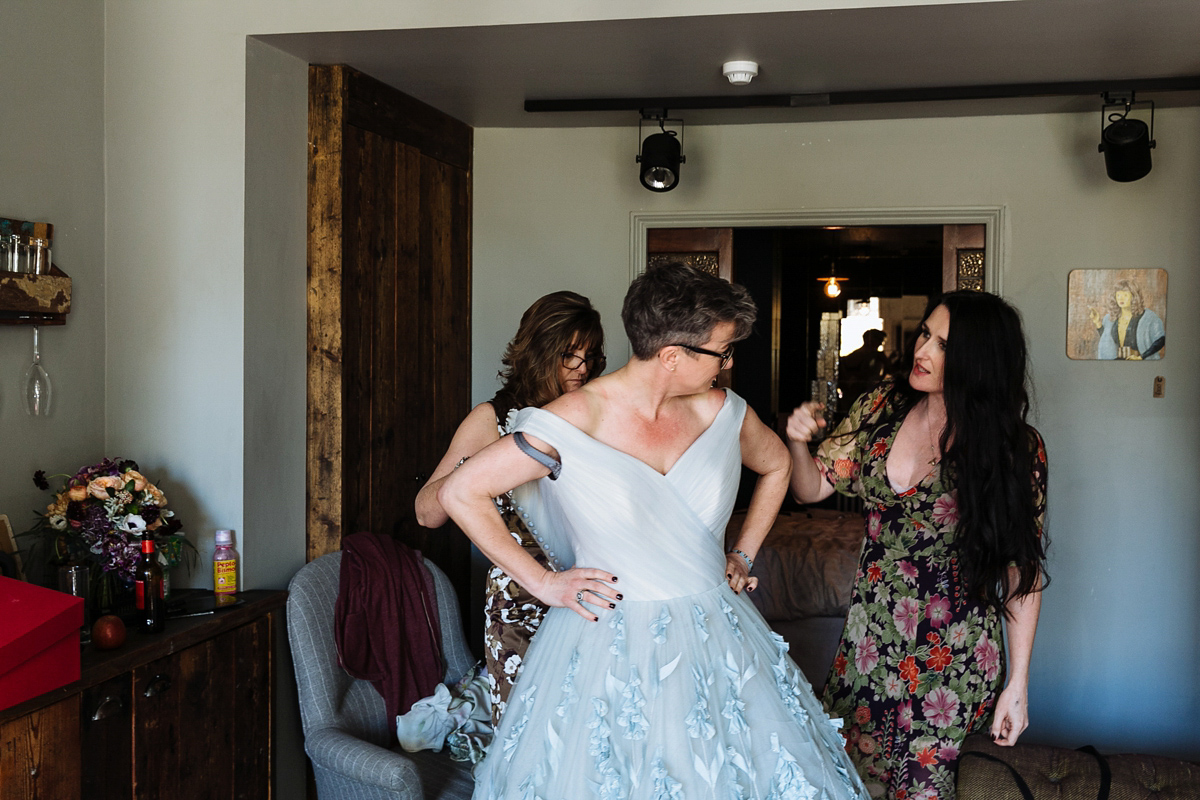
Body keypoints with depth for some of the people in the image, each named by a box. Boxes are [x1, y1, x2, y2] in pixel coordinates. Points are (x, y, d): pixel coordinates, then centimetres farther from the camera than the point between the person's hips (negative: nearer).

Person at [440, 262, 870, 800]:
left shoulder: (721, 413, -1)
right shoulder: (571, 423, -15)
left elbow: (776, 467, 21)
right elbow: (459, 494, -10)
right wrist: (541, 582, -8)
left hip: (714, 637, 5)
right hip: (611, 646, -4)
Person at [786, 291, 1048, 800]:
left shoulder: (1016, 448, -12)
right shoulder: (882, 407, -2)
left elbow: (1024, 570, -9)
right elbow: (812, 488, 5)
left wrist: (1018, 684, -8)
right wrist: (798, 442, -17)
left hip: (953, 657, -4)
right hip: (869, 638, 4)